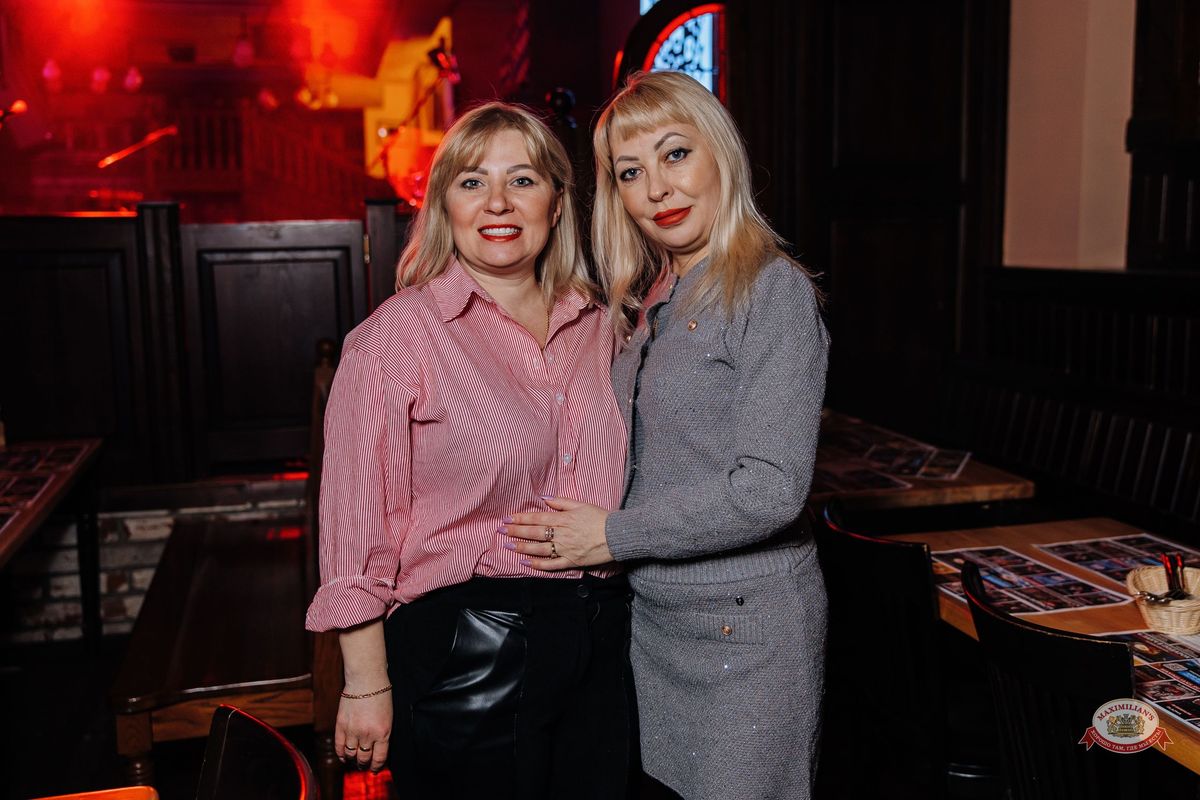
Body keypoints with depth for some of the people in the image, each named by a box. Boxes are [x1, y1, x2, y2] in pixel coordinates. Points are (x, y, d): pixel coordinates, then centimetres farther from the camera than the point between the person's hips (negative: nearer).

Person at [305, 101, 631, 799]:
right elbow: (357, 523, -11)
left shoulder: (597, 324, 6)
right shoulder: (399, 335, -11)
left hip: (598, 649, 5)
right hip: (462, 657, -5)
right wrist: (367, 685, -10)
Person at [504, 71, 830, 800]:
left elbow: (770, 489, -22)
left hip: (745, 624, -7)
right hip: (651, 611, 7)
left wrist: (612, 535, -16)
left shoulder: (774, 290, -15)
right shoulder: (646, 302, 8)